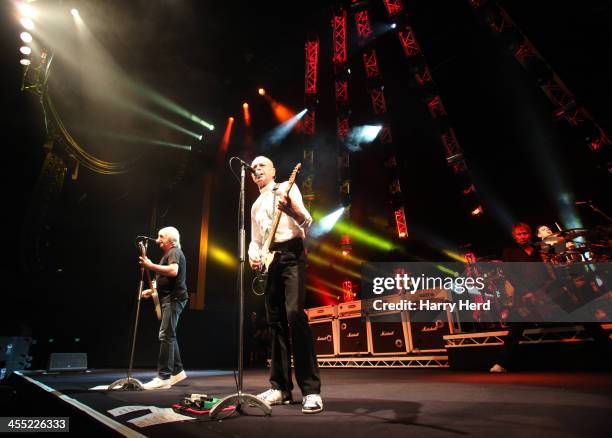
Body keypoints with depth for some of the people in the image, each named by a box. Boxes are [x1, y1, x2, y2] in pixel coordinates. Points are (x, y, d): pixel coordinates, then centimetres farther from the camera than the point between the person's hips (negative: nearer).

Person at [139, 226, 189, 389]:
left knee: (166, 336, -13)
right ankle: (177, 371, 22)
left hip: (174, 299, -11)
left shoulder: (174, 252, -8)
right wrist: (152, 290, 22)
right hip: (168, 299, 11)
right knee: (169, 335, 14)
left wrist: (151, 266, -26)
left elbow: (173, 271, -29)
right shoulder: (168, 254, 24)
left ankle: (163, 378, -12)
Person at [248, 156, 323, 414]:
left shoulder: (286, 188, 4)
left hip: (291, 254, -7)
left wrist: (291, 209, -32)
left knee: (294, 314, -20)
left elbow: (306, 223, -10)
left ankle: (311, 390, -16)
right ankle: (280, 387, 13)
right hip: (270, 261, 7)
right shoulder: (256, 206, 24)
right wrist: (253, 255, 1)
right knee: (275, 321, 5)